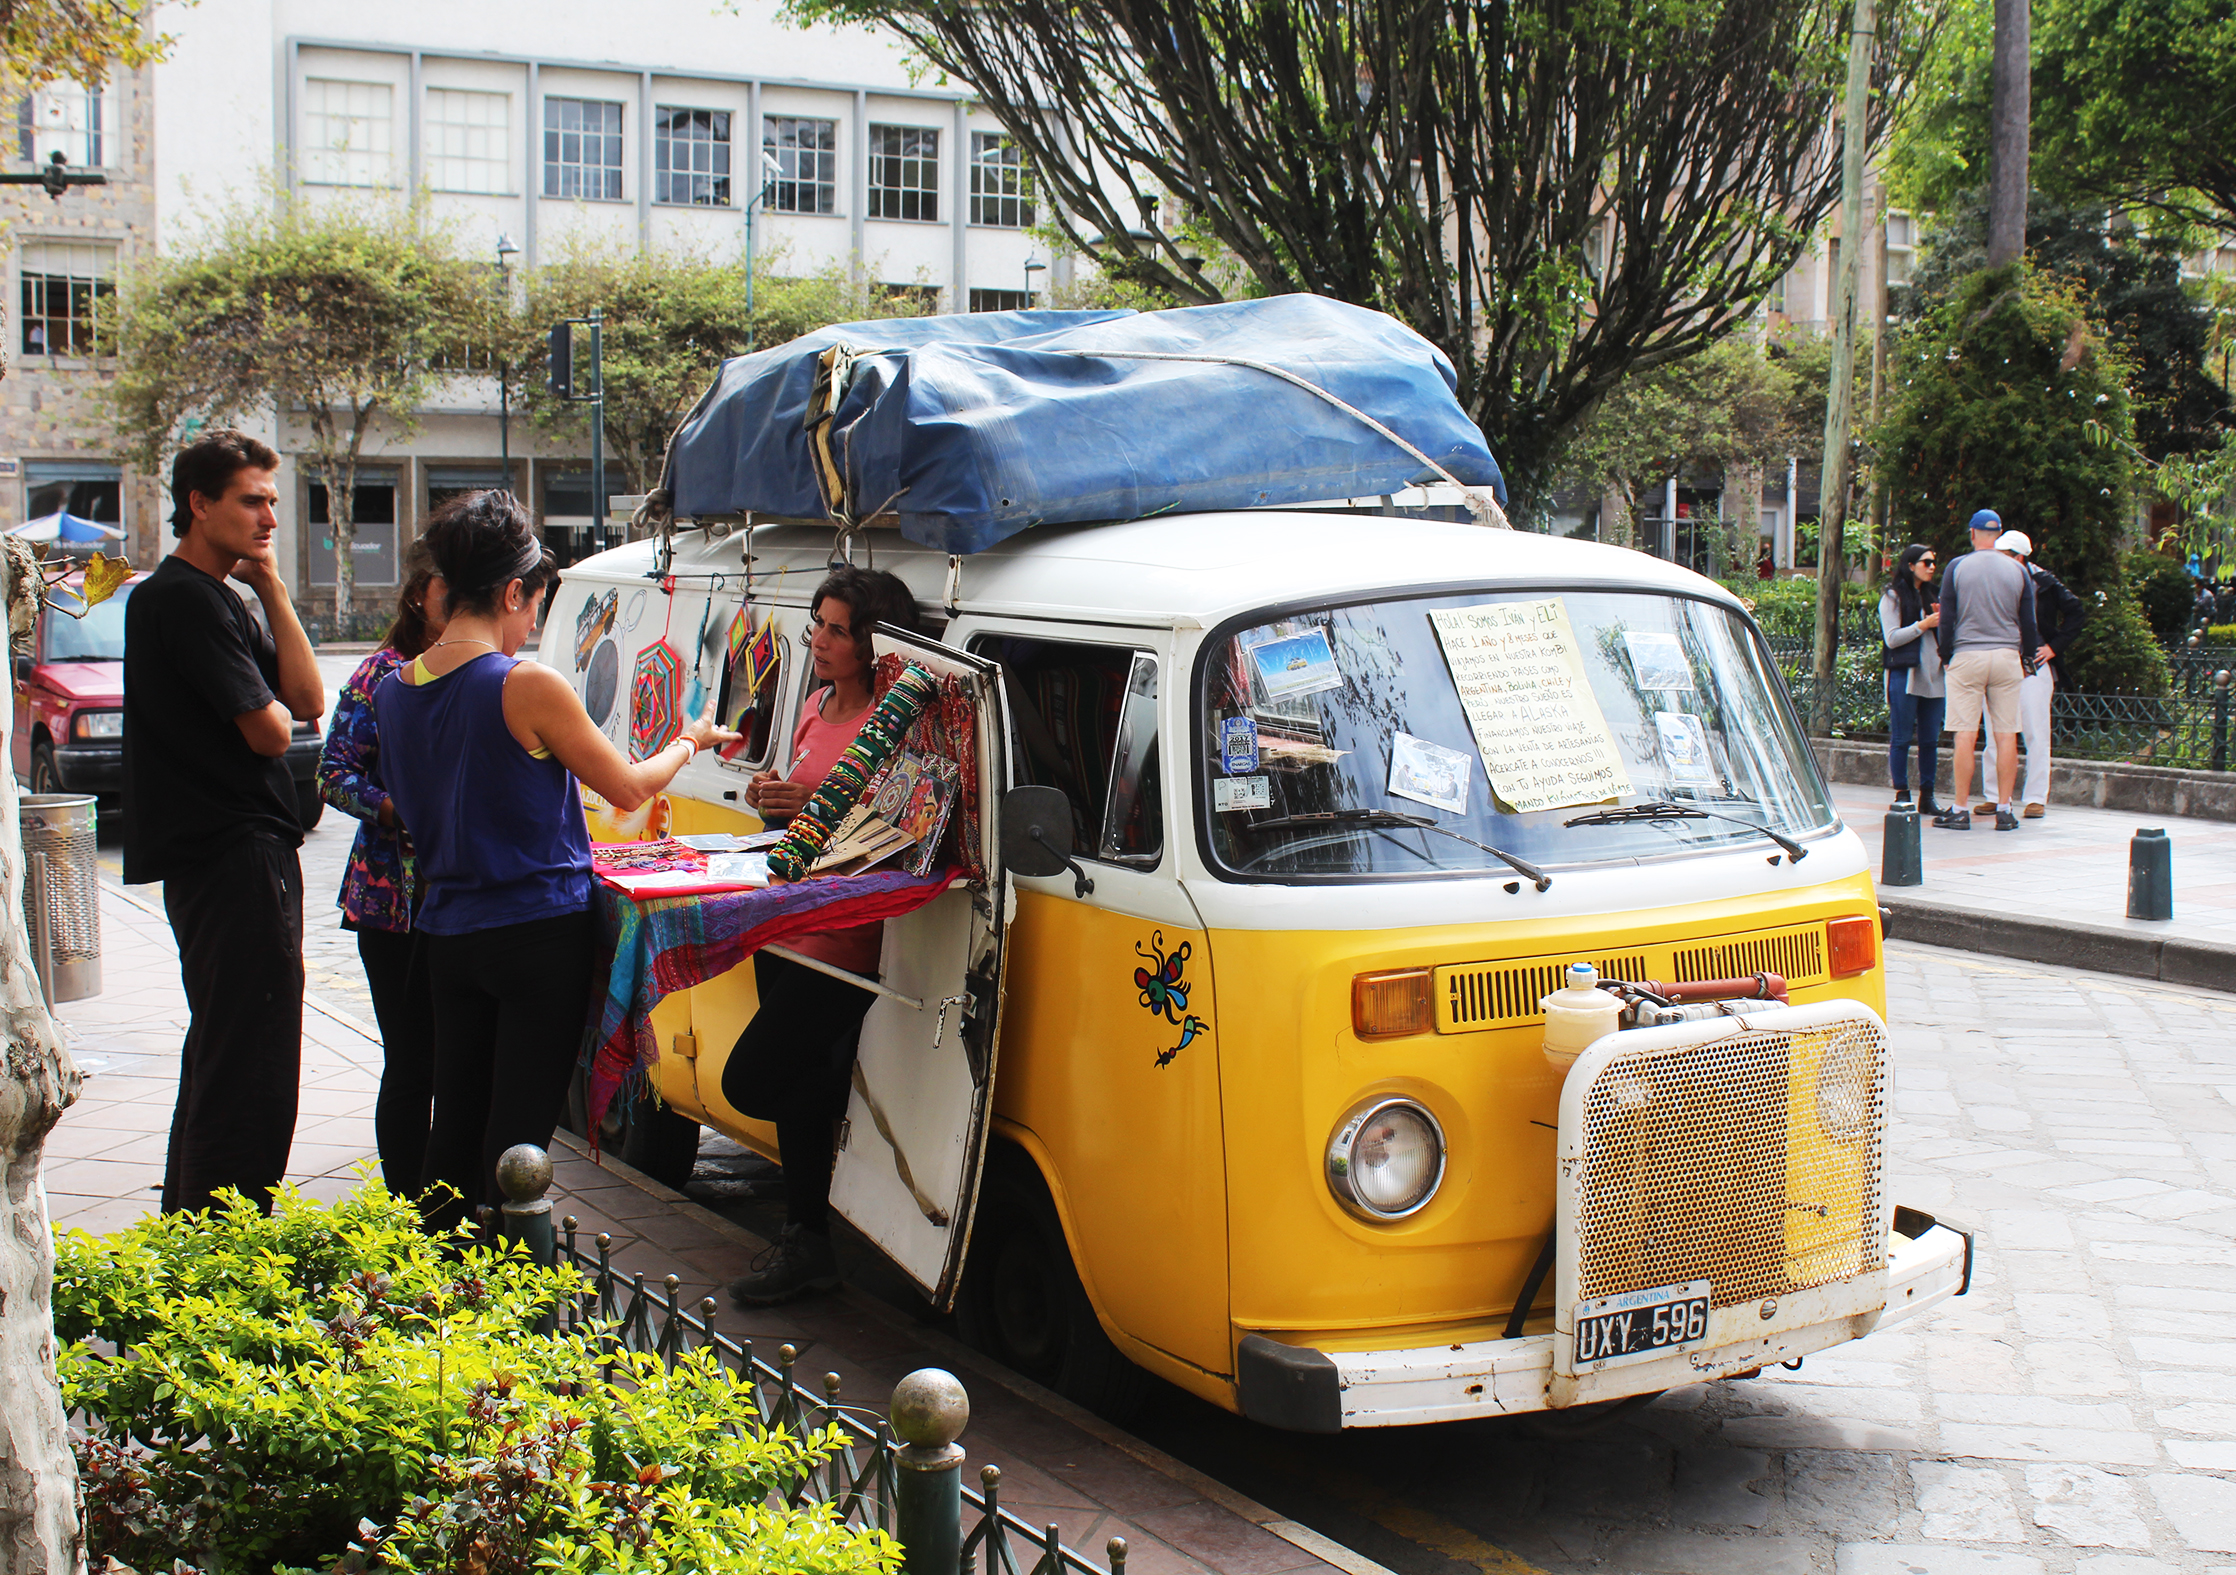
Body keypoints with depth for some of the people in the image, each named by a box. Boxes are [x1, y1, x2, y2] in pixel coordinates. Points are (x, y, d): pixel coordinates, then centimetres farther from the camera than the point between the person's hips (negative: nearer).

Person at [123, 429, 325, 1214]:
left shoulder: (219, 597, 17)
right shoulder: (183, 598, -14)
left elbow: (307, 700, 6)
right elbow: (270, 731, -19)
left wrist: (272, 590, 1)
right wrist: (274, 706, 3)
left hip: (239, 857, 11)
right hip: (235, 860, -11)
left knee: (217, 1067, 19)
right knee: (248, 1080, -8)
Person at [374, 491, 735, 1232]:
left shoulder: (392, 691, 4)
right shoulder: (527, 685, -16)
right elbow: (628, 788, -7)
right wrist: (690, 740, 11)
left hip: (447, 934, 6)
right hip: (539, 933, -6)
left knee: (455, 1122, 14)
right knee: (519, 1131, 1)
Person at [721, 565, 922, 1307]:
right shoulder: (817, 710, 14)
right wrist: (774, 799, 3)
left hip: (844, 939, -9)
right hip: (789, 930, 9)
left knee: (751, 1081, -8)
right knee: (798, 1088, 13)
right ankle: (805, 1245, 24)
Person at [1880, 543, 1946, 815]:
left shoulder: (1928, 597, 19)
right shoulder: (1893, 597, 1)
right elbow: (1892, 638, -8)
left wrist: (1942, 621, 3)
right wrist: (1924, 624, -11)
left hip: (1932, 677, 6)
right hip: (1904, 676, -6)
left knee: (1930, 739, 4)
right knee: (1901, 738, -4)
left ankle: (1927, 796, 8)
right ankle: (1901, 794, 1)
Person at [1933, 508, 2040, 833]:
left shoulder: (1957, 567, -1)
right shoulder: (2017, 571, 5)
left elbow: (1946, 619, 0)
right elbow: (2028, 622, 9)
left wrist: (1946, 656, 10)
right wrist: (2027, 657, 21)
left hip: (1967, 656, -2)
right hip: (2007, 657, 2)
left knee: (1966, 735, -2)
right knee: (2007, 735, 4)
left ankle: (1960, 810, -2)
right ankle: (2004, 809, 4)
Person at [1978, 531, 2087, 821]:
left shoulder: (2043, 582, -1)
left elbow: (2077, 613, 4)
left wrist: (2055, 646, -2)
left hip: (2033, 667, -3)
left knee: (2036, 734, -2)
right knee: (1995, 735, 3)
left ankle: (2036, 799, 3)